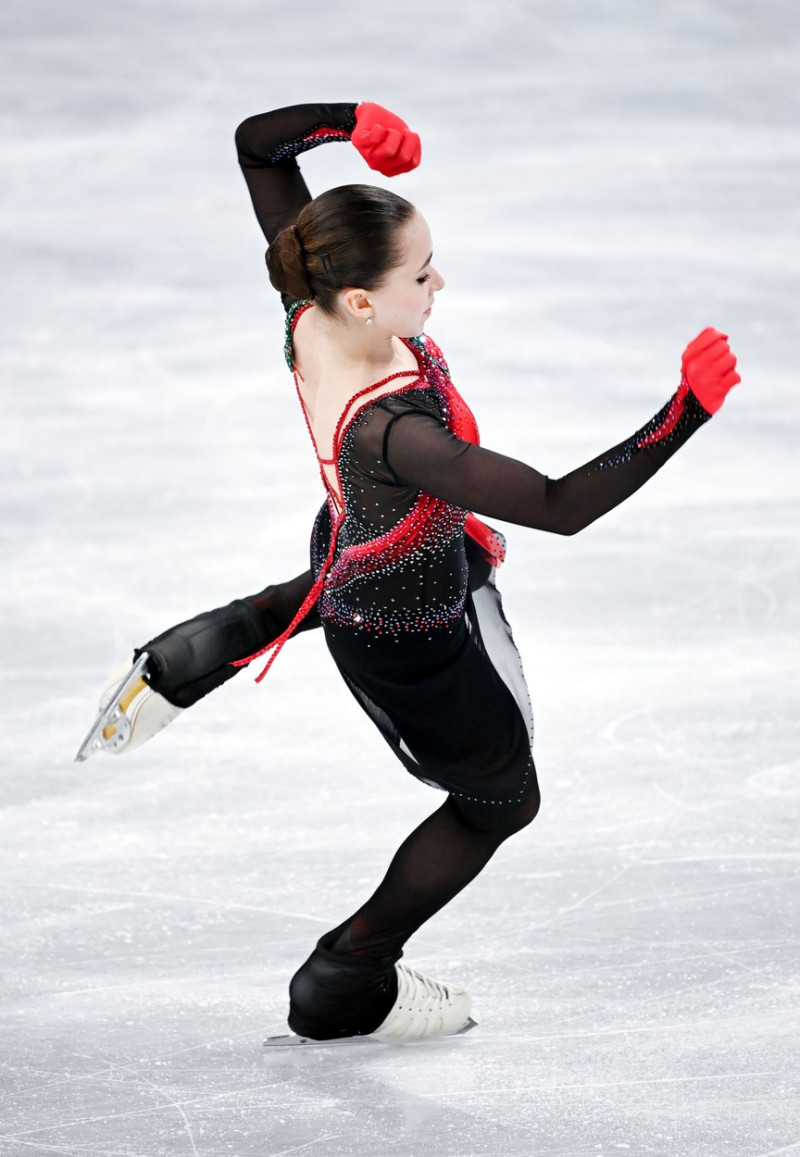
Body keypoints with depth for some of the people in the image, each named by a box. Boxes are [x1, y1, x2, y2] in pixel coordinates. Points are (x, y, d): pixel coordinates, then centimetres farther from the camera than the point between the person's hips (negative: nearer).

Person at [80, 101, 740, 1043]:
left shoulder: (311, 309, -26)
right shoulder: (388, 434, -46)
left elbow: (258, 143, -15)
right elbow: (563, 507, -44)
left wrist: (347, 121, -32)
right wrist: (688, 410, -46)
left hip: (353, 555, 7)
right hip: (418, 642, -7)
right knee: (501, 803, 22)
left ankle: (224, 639, 38)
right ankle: (346, 982, 37)